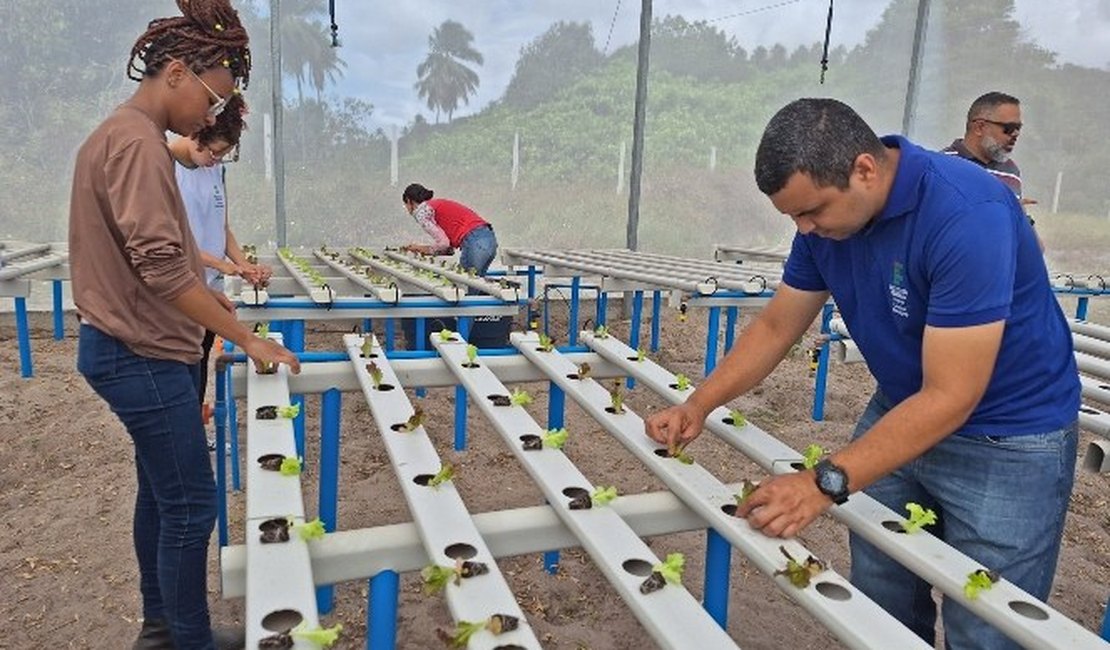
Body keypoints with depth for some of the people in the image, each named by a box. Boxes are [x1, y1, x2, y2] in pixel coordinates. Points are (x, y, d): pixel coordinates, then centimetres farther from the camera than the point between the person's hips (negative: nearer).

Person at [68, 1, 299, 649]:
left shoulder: (121, 133, 14)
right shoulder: (137, 141, -18)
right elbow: (160, 266, -26)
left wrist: (205, 292, 17)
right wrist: (247, 339, -23)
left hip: (130, 350, 10)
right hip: (143, 356, -10)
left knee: (161, 493, 18)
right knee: (190, 506, -1)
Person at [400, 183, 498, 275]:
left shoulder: (421, 212, 2)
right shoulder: (437, 204, 28)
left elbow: (443, 243, -8)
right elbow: (449, 246, 22)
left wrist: (426, 249, 11)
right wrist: (421, 248, 26)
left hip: (474, 242, -9)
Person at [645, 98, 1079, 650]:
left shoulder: (967, 215, -29)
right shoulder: (826, 213, -8)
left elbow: (951, 397, -30)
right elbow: (775, 326, 1)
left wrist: (826, 482, -35)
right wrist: (698, 405, -9)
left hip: (1007, 438, -5)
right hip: (901, 412, 6)